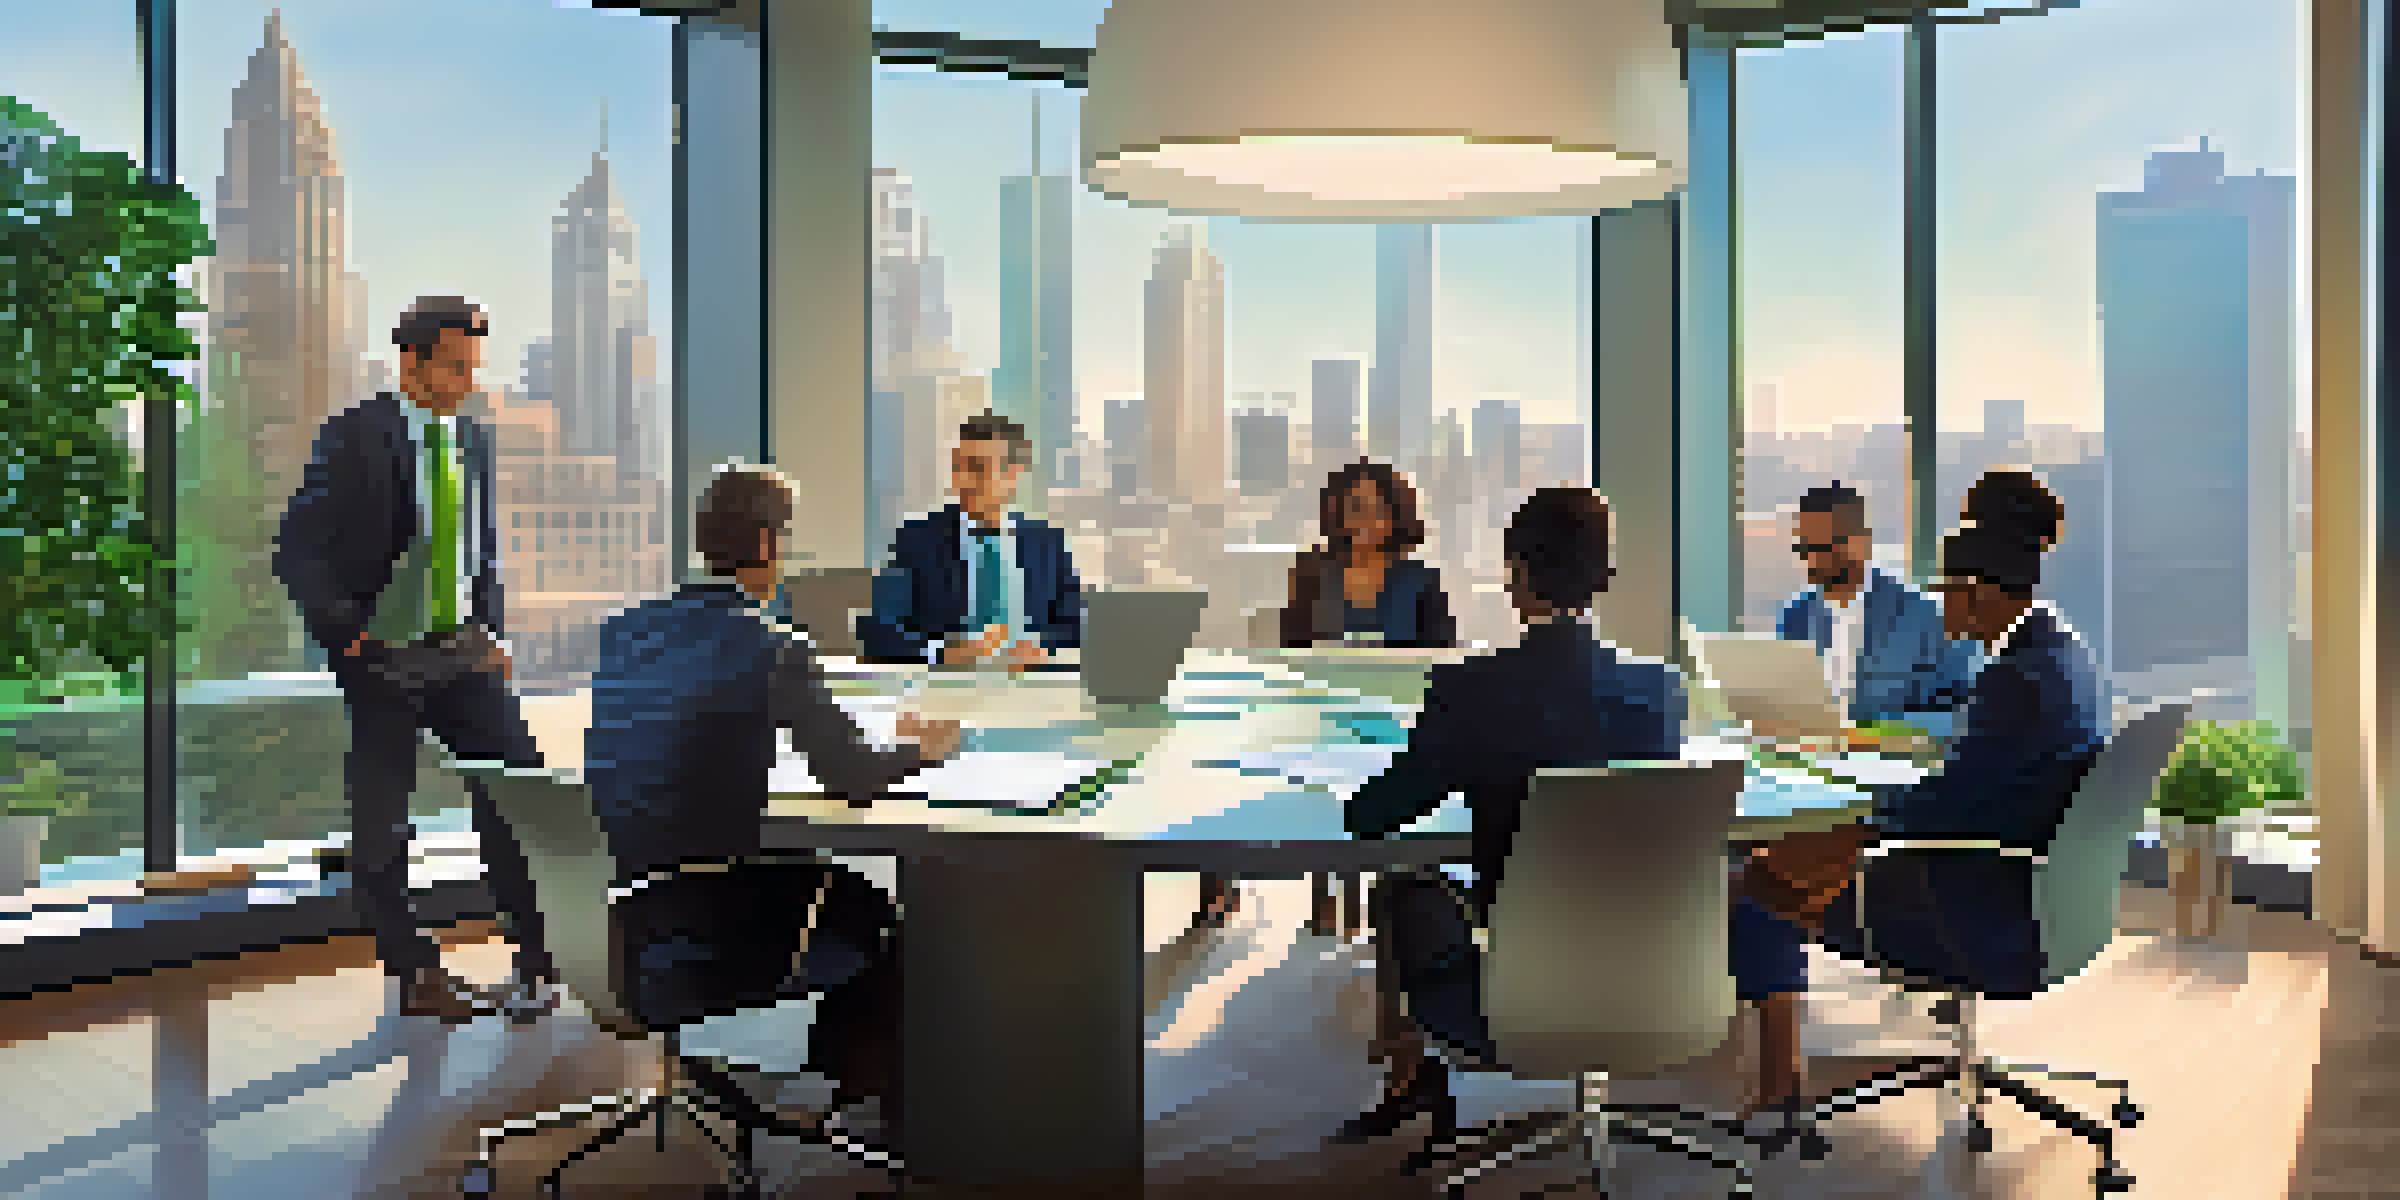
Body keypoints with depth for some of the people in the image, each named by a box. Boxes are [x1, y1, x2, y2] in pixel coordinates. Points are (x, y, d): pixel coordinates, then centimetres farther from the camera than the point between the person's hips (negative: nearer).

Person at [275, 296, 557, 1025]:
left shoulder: (473, 440, 9)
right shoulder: (354, 438, -8)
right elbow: (296, 552, -7)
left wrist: (491, 631, 8)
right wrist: (343, 629, -16)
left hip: (460, 652, 4)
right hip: (382, 657, -4)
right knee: (380, 826, 2)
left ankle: (535, 964, -2)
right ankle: (416, 975, 18)